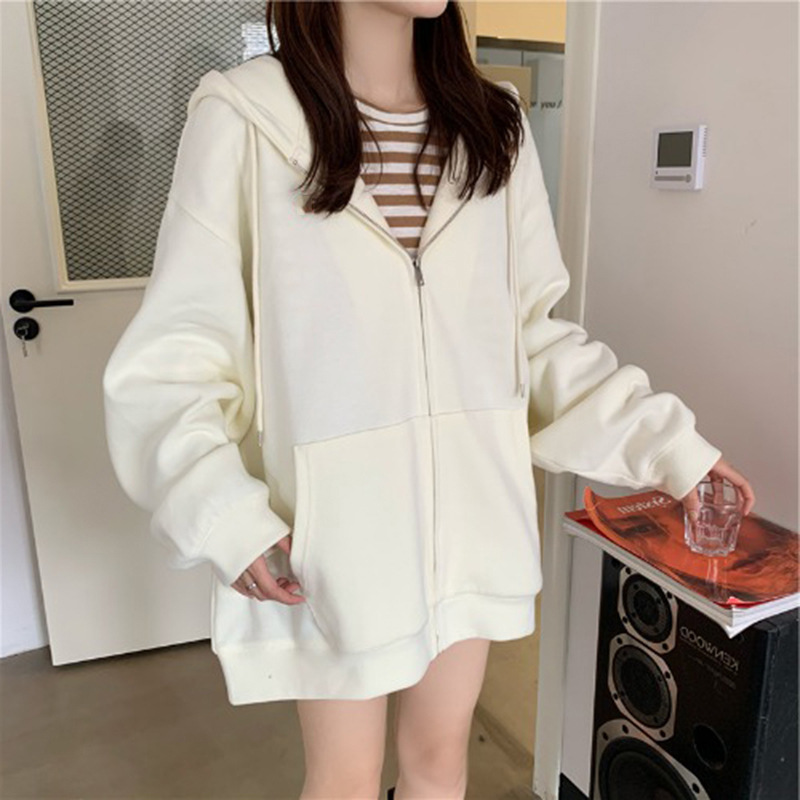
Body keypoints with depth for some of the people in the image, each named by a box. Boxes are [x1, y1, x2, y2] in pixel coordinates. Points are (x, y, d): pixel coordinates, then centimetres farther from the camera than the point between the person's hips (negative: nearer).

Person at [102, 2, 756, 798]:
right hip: (339, 519, -3)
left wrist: (665, 439, 0)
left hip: (469, 506, 4)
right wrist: (221, 513, -19)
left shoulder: (493, 124, 3)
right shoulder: (244, 116, -10)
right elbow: (174, 352, -8)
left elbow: (535, 329, 4)